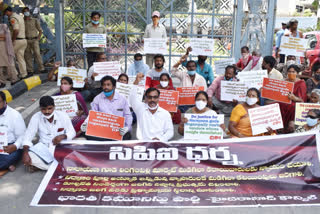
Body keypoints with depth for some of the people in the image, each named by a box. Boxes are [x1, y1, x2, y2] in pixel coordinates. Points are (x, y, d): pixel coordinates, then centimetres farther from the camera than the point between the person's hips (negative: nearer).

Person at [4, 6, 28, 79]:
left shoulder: (13, 18, -14)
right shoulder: (19, 16, 16)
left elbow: (16, 31, -25)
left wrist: (12, 41, -17)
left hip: (17, 40, -9)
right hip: (24, 40, 9)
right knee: (20, 58, 11)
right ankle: (24, 75, 10)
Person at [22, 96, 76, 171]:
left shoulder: (63, 116, -8)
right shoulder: (36, 117, -7)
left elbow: (72, 132, -1)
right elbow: (28, 136, -9)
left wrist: (63, 136, -24)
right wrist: (25, 153, -26)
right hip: (43, 147, 1)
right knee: (29, 155, -30)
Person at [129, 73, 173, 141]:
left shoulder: (165, 114, 11)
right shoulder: (141, 108, 9)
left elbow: (170, 131, 7)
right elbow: (132, 98, -7)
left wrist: (161, 139, -13)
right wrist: (136, 82, -23)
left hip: (160, 143, 1)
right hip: (142, 143, -1)